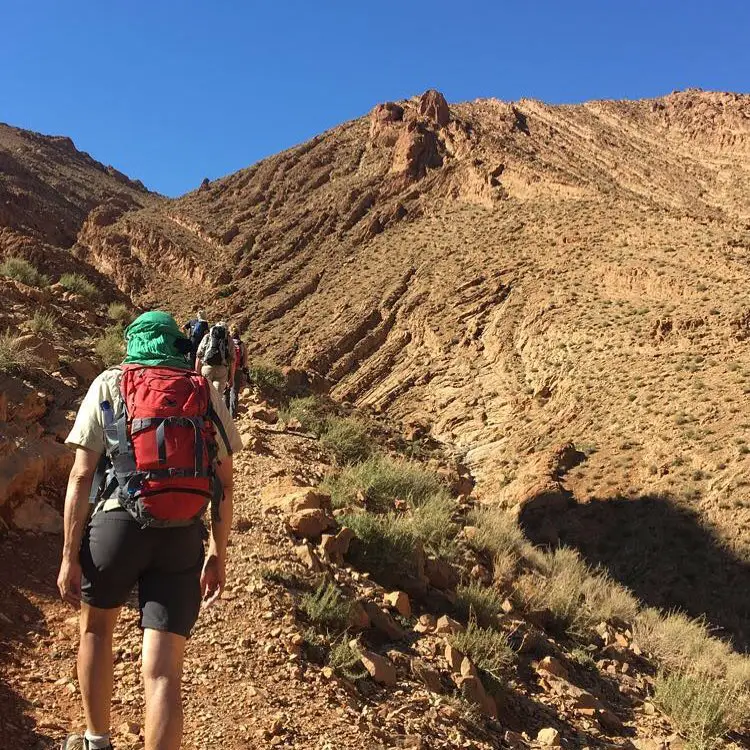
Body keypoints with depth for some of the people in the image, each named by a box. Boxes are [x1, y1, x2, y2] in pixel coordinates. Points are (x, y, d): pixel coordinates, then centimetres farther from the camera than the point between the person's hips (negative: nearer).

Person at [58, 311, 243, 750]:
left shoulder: (109, 385, 7)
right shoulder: (207, 394, 12)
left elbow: (81, 476, -1)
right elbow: (224, 484, 10)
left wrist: (70, 558, 0)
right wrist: (218, 554, 16)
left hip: (118, 525, 0)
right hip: (183, 537, 1)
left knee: (96, 628, 28)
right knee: (164, 672, 0)